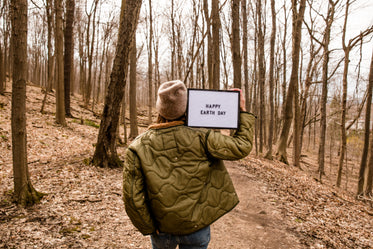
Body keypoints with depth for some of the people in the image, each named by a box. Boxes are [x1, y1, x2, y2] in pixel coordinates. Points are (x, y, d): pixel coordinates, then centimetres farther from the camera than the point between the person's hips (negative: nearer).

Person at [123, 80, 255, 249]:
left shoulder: (138, 148, -17)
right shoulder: (201, 138, -22)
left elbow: (132, 198, -14)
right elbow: (241, 147, -13)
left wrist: (148, 228, 1)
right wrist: (243, 112, -2)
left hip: (162, 230, 2)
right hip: (197, 227, -1)